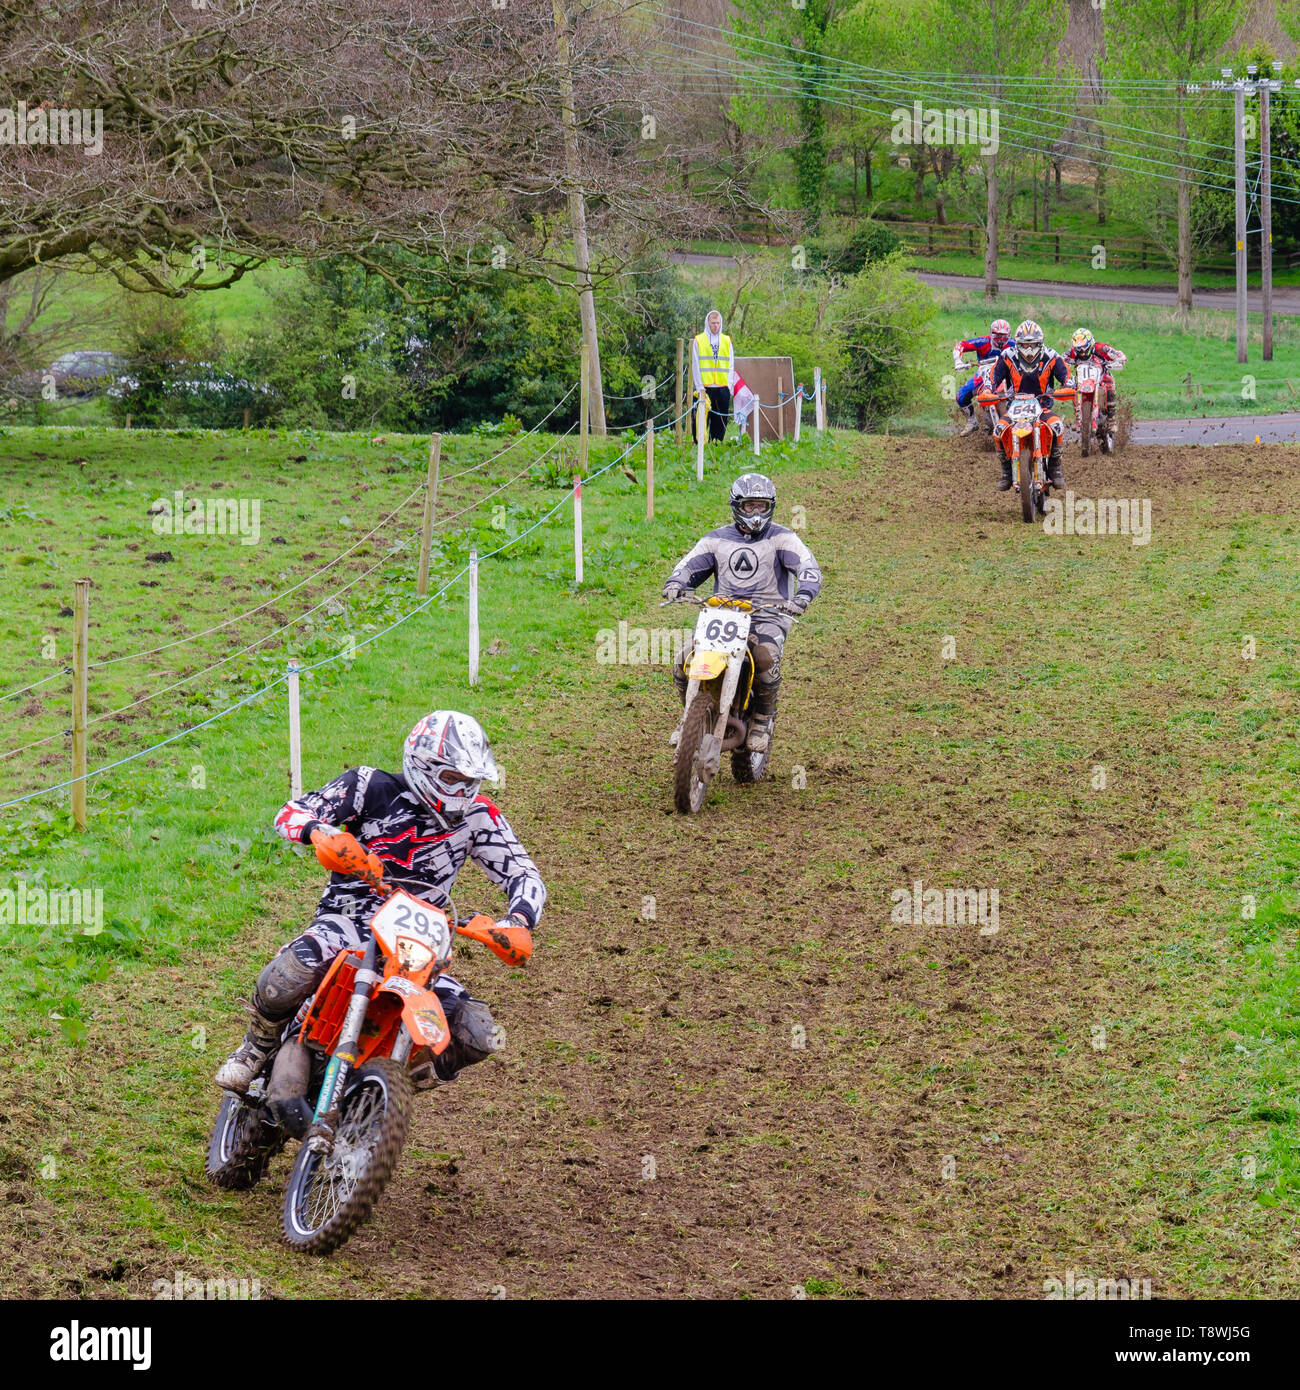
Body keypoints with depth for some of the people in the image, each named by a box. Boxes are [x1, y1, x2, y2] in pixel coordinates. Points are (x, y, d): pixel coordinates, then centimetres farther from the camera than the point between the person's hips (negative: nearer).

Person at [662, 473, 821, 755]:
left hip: (767, 618, -3)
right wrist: (675, 583, -14)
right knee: (684, 662, -18)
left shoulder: (781, 538, 5)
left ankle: (764, 719, -12)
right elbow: (690, 565, 11)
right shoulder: (717, 539, 16)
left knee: (765, 658, -36)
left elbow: (808, 567, -8)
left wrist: (803, 595, -30)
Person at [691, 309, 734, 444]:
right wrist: (700, 387, -7)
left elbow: (731, 365, 12)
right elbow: (695, 365, 2)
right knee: (701, 418, -4)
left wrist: (729, 385, 1)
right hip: (705, 388, -2)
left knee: (720, 420, 1)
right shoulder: (698, 340, 5)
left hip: (723, 388, 2)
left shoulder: (727, 341, 13)